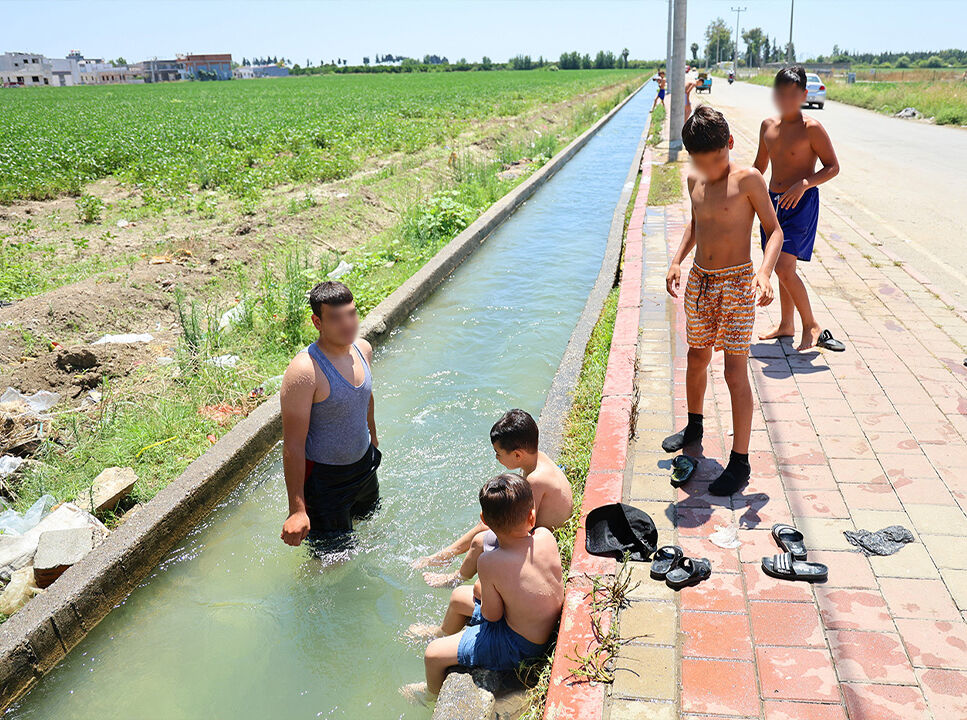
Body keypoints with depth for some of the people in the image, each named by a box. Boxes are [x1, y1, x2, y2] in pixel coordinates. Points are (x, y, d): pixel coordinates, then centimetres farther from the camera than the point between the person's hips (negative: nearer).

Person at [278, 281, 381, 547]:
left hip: (364, 465, 7)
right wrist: (296, 509, -26)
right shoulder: (304, 371, -28)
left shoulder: (363, 349, -5)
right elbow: (293, 445, -26)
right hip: (323, 477, -7)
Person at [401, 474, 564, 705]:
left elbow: (492, 615, -18)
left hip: (519, 645, -7)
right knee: (459, 596, 24)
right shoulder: (546, 536, -17)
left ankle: (432, 693, 42)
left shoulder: (490, 563, -33)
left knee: (432, 655, 6)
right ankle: (442, 633, 58)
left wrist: (481, 590, 1)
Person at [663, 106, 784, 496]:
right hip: (699, 280, 6)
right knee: (697, 359, 18)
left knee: (735, 372, -6)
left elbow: (774, 230, -10)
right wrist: (677, 260, 11)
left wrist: (764, 271, -25)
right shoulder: (694, 180, 5)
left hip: (737, 282, -6)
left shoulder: (747, 179, -12)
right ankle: (694, 426, 42)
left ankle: (740, 461, 4)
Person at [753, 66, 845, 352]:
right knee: (784, 268, 13)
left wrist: (804, 184, -23)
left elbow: (833, 167, -8)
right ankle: (786, 325, 27)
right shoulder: (768, 126, 7)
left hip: (801, 203, -6)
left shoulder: (811, 129, -11)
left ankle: (811, 326, 0)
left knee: (784, 267, -15)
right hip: (773, 200, 6)